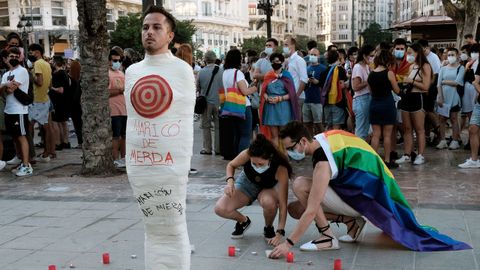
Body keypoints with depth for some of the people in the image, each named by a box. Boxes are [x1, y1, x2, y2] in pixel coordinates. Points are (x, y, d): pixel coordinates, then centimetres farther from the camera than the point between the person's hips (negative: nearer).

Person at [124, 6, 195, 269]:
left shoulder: (182, 69, -2)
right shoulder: (132, 71, 9)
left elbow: (186, 118, 0)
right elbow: (132, 116, 15)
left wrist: (184, 160, -2)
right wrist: (131, 154, 12)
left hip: (171, 162, -4)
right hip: (138, 163, 4)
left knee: (173, 229, 2)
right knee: (152, 227, 12)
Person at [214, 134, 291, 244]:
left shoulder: (280, 169, -36)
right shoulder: (246, 155, -31)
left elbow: (283, 203, -35)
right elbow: (231, 165, -7)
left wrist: (280, 232, -41)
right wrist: (230, 181, -28)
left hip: (269, 188, -2)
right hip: (247, 182, 2)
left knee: (269, 202, -40)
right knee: (220, 209, -22)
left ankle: (269, 227, -4)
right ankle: (243, 221, 13)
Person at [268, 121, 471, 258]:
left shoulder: (323, 161, -26)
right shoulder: (321, 139, 0)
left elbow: (311, 211, -28)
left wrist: (288, 243, -26)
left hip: (365, 194, -9)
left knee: (300, 185, -20)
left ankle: (327, 237, -15)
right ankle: (351, 222, 6)